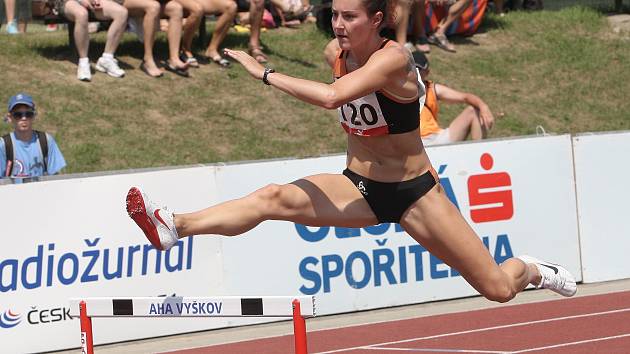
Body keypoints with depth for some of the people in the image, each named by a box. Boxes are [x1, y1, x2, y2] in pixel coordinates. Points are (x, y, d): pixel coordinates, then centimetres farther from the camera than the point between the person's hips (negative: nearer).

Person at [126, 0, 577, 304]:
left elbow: (331, 97, -43)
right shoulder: (339, 56, -4)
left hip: (413, 192, -5)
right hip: (358, 188, 5)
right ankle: (175, 227, -39)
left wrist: (265, 73, -37)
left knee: (499, 288, 2)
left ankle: (535, 271, 38)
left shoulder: (394, 58, -26)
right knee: (276, 197, -23)